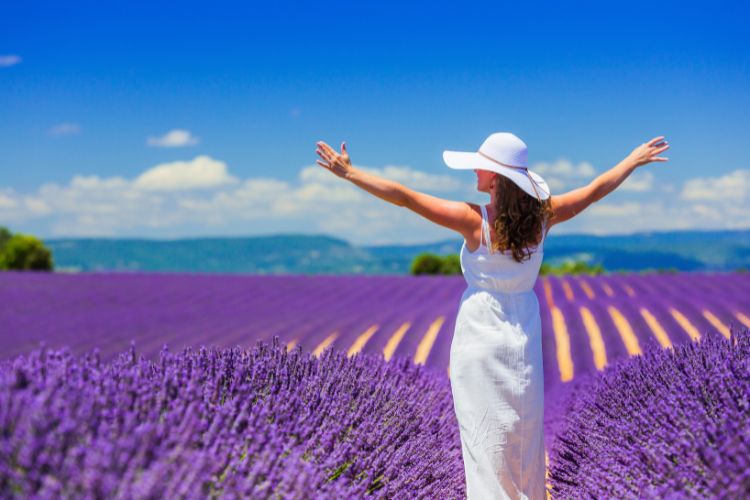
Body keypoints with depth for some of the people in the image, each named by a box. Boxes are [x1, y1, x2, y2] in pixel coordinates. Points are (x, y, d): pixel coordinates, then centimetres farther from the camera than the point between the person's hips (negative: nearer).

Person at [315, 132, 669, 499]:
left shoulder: (475, 220, -18)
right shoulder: (542, 215, -7)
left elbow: (404, 197, -18)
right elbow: (596, 190, 6)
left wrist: (349, 172, -13)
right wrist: (635, 159, 21)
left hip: (481, 334, -4)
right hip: (524, 335, 4)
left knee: (484, 432, 5)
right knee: (526, 430, 17)